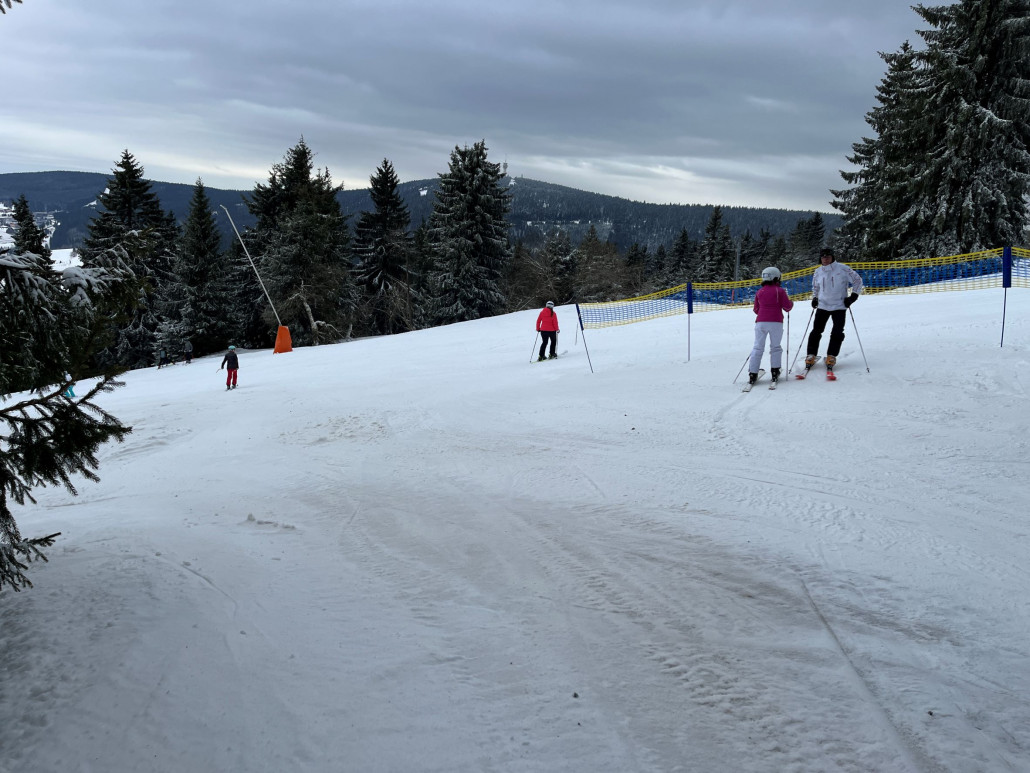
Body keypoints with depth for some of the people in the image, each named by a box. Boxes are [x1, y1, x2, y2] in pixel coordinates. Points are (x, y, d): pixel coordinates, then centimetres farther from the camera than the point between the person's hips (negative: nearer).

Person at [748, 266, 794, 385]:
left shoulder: (759, 292, 10)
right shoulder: (780, 291, -1)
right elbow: (787, 307, -1)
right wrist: (791, 302, 20)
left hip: (761, 322, 2)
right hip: (776, 322, -2)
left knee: (758, 347, 4)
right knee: (775, 347, 9)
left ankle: (752, 374, -3)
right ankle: (775, 372, 3)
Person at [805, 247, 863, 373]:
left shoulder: (842, 269, -8)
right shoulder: (818, 272, 5)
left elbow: (857, 280, 1)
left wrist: (853, 296, -6)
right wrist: (814, 298, 9)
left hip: (839, 306, -2)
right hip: (823, 305, 3)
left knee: (837, 333, -6)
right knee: (816, 331, -2)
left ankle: (831, 357, 2)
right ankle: (810, 356, 4)